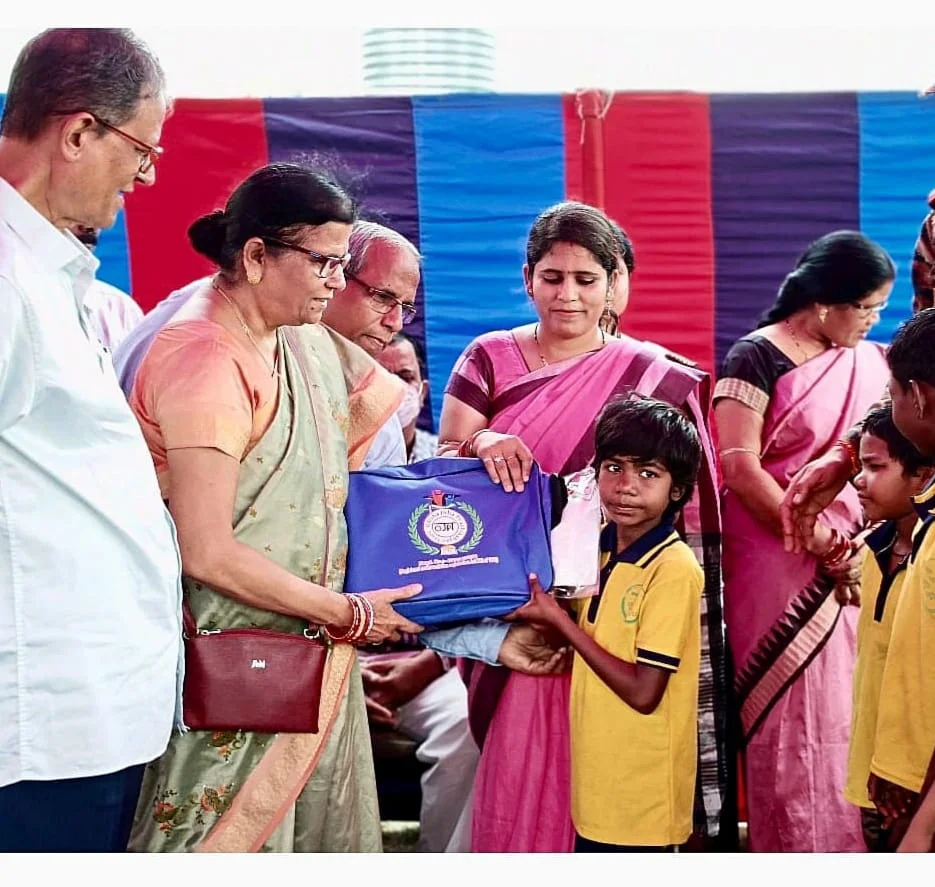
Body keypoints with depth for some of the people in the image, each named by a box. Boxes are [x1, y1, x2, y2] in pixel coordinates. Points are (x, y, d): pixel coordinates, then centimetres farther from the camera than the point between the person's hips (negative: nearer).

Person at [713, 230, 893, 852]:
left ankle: (852, 844, 20)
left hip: (853, 567, 5)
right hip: (779, 566, -5)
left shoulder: (871, 364, 10)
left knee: (849, 708, 7)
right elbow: (740, 467, -13)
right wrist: (821, 544, -14)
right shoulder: (757, 357, -7)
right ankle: (797, 849, 17)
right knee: (789, 713, 2)